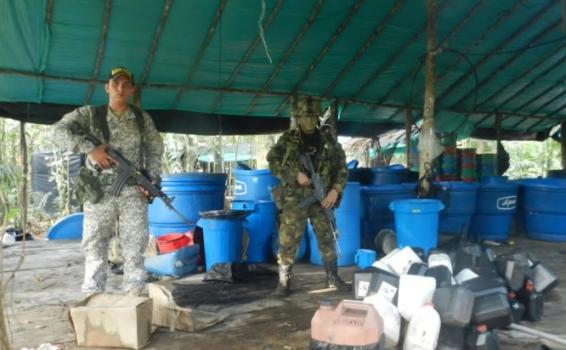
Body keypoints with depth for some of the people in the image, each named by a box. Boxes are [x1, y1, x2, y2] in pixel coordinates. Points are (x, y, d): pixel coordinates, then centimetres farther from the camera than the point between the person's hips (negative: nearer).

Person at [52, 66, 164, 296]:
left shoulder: (143, 118, 9)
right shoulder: (90, 114, 3)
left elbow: (155, 150, 13)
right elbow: (60, 130, -7)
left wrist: (152, 178, -2)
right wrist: (90, 149, -18)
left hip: (133, 191, 1)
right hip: (100, 191, -1)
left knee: (135, 245, 1)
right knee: (94, 245, 2)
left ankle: (136, 295, 9)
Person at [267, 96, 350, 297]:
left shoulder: (328, 139, 7)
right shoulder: (287, 140, 1)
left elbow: (342, 166, 8)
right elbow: (273, 162, -7)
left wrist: (335, 190, -5)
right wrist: (296, 174, -18)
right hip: (294, 199, -2)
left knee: (327, 239, 9)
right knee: (288, 241, -3)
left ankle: (333, 277, 25)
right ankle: (284, 282, 9)